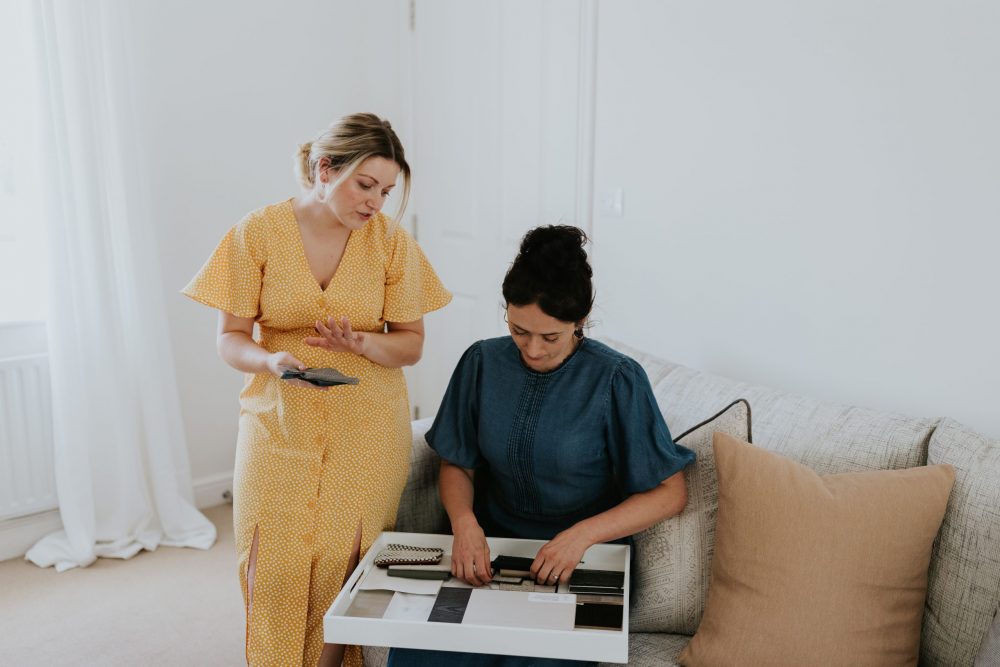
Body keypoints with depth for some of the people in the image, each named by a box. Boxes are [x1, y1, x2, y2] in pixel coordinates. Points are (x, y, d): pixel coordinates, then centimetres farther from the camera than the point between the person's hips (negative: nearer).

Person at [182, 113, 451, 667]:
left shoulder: (392, 240, -2)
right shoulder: (258, 233, -4)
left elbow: (410, 344, 2)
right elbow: (229, 339, -1)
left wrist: (361, 342, -19)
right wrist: (271, 360, -22)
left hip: (366, 433, 0)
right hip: (279, 426, 0)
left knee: (341, 572, 1)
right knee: (275, 573, 3)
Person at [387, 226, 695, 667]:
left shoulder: (617, 380, -12)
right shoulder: (483, 363, -1)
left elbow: (670, 493, -8)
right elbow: (457, 464, 6)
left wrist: (582, 535, -22)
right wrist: (464, 521, -15)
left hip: (585, 559, -2)